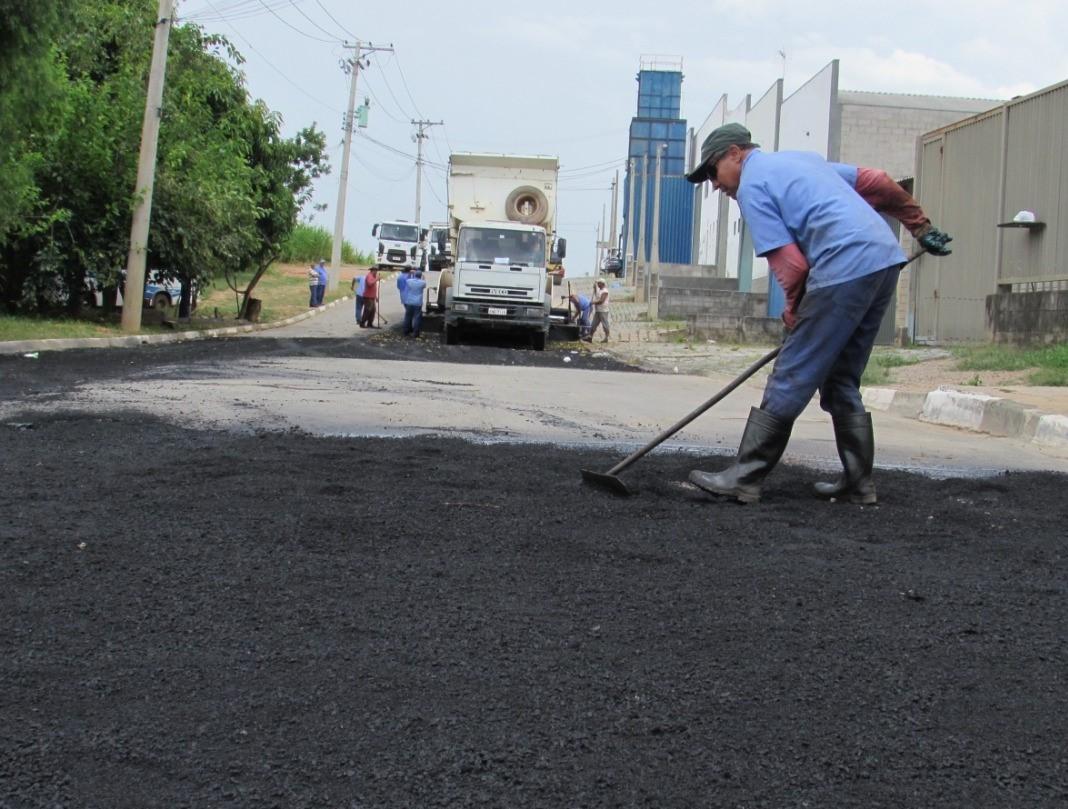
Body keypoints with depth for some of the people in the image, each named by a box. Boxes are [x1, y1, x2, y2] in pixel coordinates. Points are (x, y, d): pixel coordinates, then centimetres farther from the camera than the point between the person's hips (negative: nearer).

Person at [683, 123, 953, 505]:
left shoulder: (751, 185, 1)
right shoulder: (801, 158, 27)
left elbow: (791, 263, -8)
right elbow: (878, 183, 25)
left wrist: (794, 308, 8)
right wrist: (920, 225, 31)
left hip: (846, 269, -9)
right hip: (887, 257, 9)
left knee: (791, 377, -5)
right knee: (841, 380, 16)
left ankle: (744, 478, -3)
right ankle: (858, 481, 18)